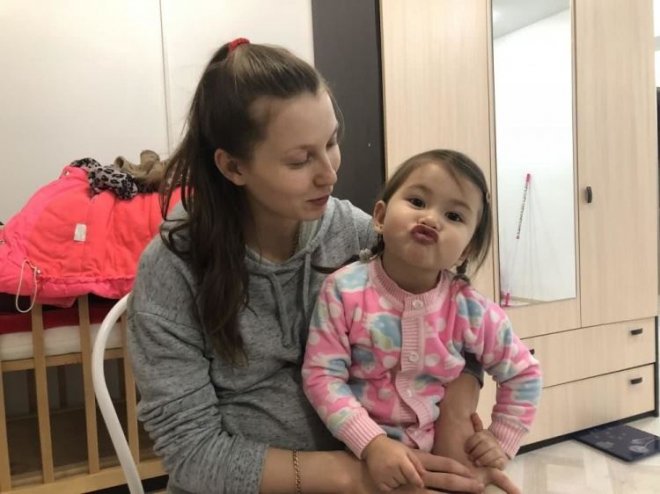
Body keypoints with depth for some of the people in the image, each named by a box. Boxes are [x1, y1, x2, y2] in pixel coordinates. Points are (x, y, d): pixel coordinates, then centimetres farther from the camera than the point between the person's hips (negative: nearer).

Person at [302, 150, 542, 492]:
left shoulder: (472, 311, -11)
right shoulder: (345, 290, -17)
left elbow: (523, 374, 4)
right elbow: (322, 375, -17)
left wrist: (501, 443, -1)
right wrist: (372, 443, -25)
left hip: (444, 457, 2)